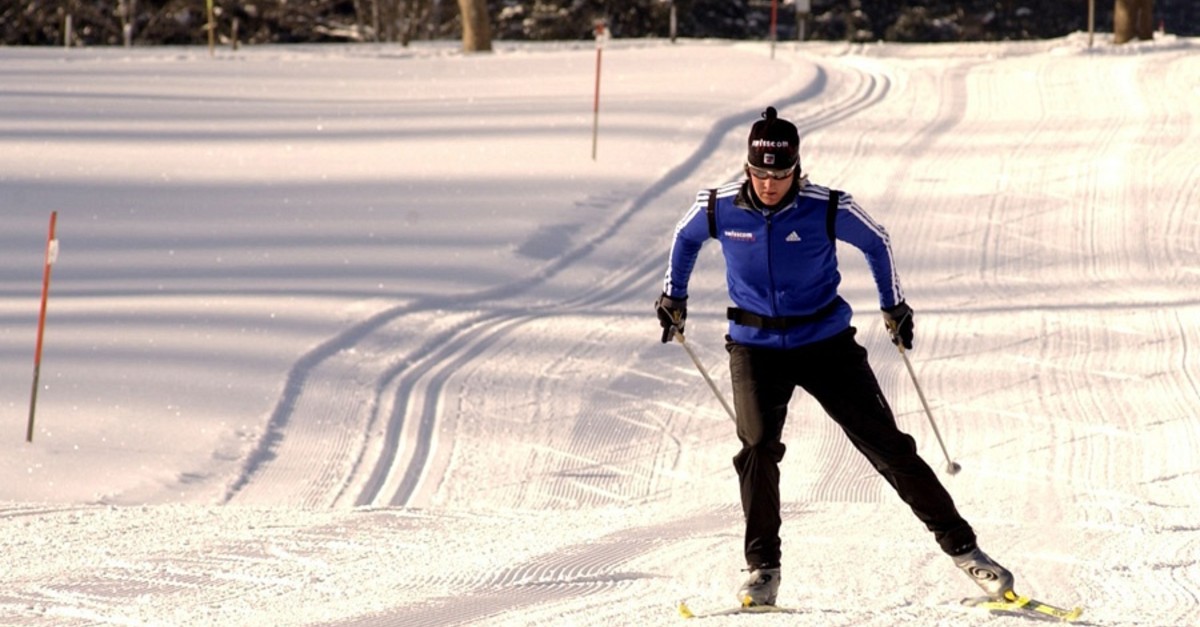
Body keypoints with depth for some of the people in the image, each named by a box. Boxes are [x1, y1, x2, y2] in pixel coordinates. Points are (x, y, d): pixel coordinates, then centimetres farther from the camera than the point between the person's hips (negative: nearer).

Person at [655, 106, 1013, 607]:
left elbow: (875, 242, 4)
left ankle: (960, 546, 6)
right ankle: (762, 569, -6)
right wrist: (673, 296, 19)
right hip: (755, 347, 1)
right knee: (757, 447, -19)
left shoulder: (828, 209, -16)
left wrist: (894, 305, 11)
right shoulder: (718, 208, -10)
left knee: (886, 444, -2)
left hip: (826, 342, -1)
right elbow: (686, 237, 14)